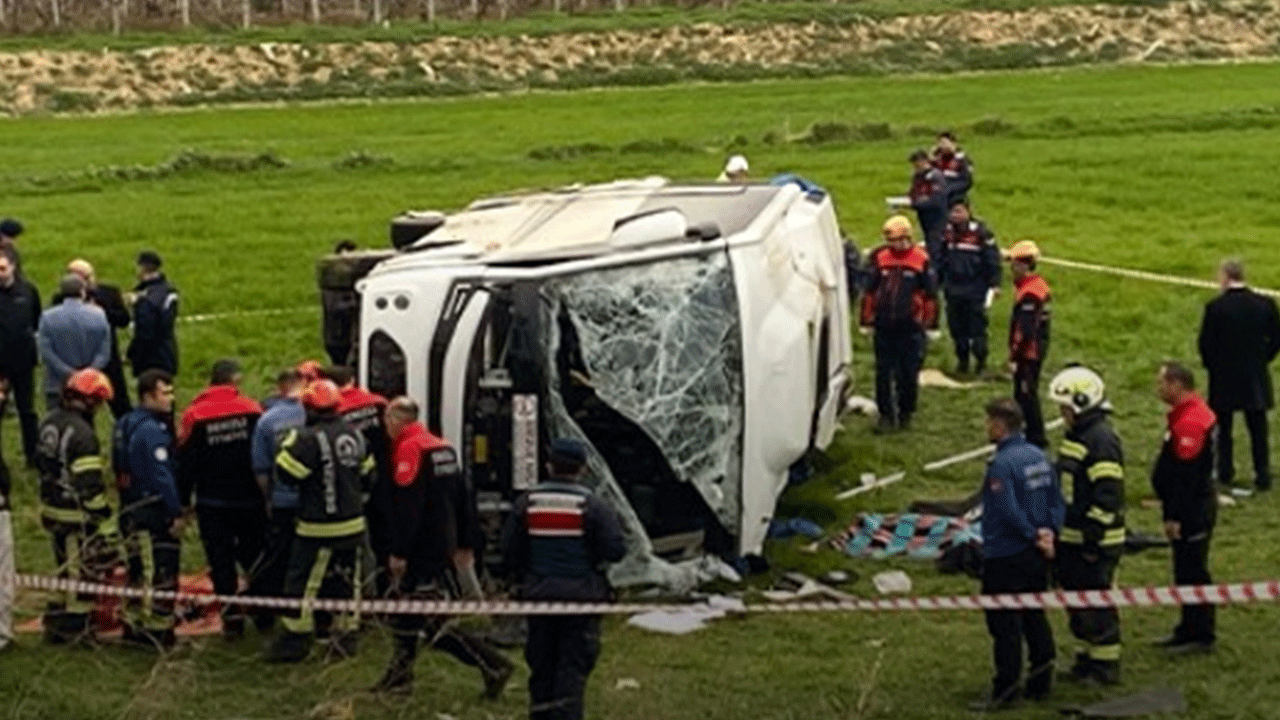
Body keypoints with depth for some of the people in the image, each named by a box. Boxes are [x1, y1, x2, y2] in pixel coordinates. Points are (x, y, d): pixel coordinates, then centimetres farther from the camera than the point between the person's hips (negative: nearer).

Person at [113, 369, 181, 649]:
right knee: (161, 574, -2)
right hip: (154, 511, -10)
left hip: (130, 510, 10)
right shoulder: (152, 431, -19)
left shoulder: (124, 425, 11)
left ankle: (134, 625, 24)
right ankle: (157, 631, 2)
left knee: (139, 571, 18)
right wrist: (177, 513, -19)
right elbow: (162, 476, -22)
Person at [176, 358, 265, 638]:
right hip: (250, 500, 1)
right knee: (254, 553, 16)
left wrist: (182, 502, 4)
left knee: (220, 558, 6)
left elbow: (185, 461, -4)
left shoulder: (194, 415, -7)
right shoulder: (252, 409, -7)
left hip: (212, 503, -1)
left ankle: (232, 615, 4)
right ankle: (263, 607, 22)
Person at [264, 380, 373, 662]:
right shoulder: (354, 435, 6)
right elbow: (366, 475, 14)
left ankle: (295, 639, 8)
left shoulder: (309, 438, -18)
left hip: (319, 528, -7)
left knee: (302, 581, 2)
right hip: (353, 524, 7)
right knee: (347, 580, 14)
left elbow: (286, 474, -16)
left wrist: (287, 444, -3)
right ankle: (346, 636, 20)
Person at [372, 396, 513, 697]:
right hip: (443, 545, 10)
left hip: (422, 549, -10)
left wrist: (399, 552, -20)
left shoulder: (408, 449, -14)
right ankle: (399, 676, 25)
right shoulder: (443, 448, 15)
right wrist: (466, 544, 23)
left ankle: (493, 664, -10)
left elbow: (407, 506, -22)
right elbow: (462, 499, 19)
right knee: (404, 613, 18)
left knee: (432, 623, -8)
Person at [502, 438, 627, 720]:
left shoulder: (526, 504, 1)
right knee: (573, 667, 1)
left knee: (541, 665, 14)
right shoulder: (594, 506, -9)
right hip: (582, 596, -3)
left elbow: (509, 552, 4)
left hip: (538, 594, 3)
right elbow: (615, 550, -13)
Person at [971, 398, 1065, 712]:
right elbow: (1057, 500, 8)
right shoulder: (1039, 456, 8)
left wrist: (1036, 536, -13)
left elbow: (1009, 512, -23)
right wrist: (1048, 530, -3)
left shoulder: (1002, 463, -19)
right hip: (1035, 556, 9)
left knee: (1004, 624, -2)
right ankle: (1040, 683, 23)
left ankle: (1005, 690, 2)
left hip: (1005, 557, -8)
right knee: (1035, 618, 16)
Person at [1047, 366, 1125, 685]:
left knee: (1096, 605, -2)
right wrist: (1059, 530, 24)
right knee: (1077, 601, 18)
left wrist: (1093, 539, -22)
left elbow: (1108, 496, -23)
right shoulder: (1076, 435, 13)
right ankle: (1090, 658, 29)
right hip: (1072, 539, 10)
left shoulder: (1101, 440, -19)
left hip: (1094, 542, -10)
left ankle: (1105, 667, 7)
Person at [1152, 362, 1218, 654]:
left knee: (1191, 572, -2)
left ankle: (1200, 636, 7)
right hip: (1196, 506, 11)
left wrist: (1174, 516, -21)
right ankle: (1190, 630, 27)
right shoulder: (1197, 412, 10)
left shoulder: (1189, 422, -24)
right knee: (1188, 571, 18)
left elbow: (1185, 474, -25)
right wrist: (1172, 510, 21)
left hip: (1192, 509, -11)